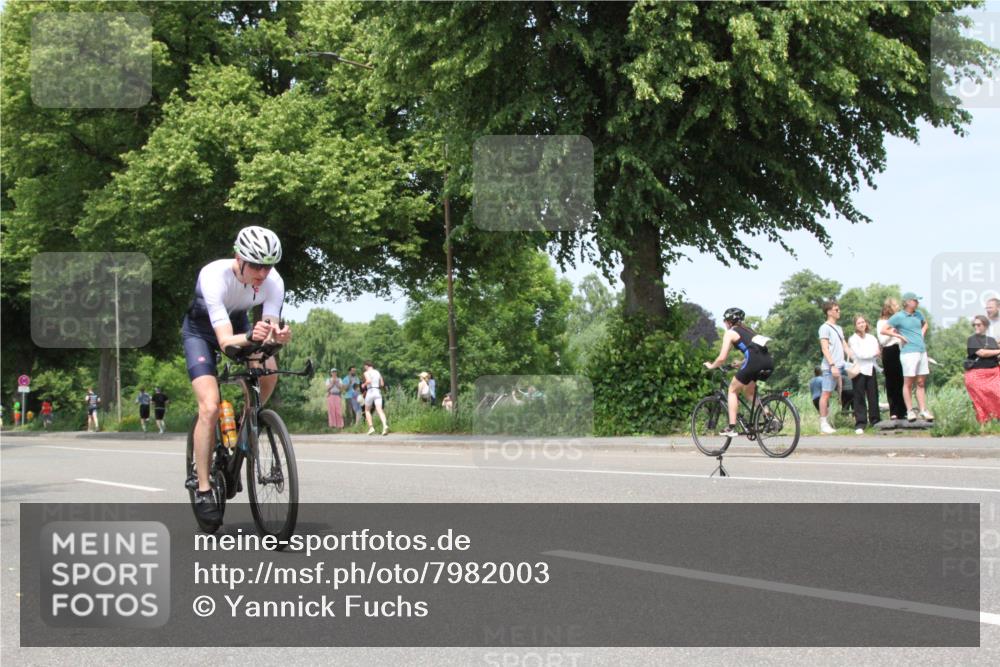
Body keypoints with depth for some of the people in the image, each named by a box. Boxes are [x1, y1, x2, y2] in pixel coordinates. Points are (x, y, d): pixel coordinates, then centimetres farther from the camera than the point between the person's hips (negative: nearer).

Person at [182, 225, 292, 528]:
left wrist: (278, 336, -51)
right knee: (210, 407, -20)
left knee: (269, 371, -25)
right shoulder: (214, 276, -38)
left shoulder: (273, 282, -26)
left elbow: (270, 329, -28)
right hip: (201, 330, -4)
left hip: (238, 324, 4)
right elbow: (225, 341, -44)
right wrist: (250, 337, -64)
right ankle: (203, 489, -11)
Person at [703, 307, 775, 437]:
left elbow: (722, 358, 3)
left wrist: (711, 366, 21)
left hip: (755, 362, -7)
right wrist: (741, 363, 49)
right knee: (748, 391, 27)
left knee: (733, 390, 12)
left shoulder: (730, 333, 9)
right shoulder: (746, 330, 30)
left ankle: (731, 428, 4)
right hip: (769, 362, 7)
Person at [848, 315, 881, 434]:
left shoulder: (872, 338, 14)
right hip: (859, 370, -4)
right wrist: (873, 353, -3)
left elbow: (877, 352, 1)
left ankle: (875, 421, 12)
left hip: (871, 369, 4)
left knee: (873, 396, 5)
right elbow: (859, 354, -11)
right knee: (860, 398, -5)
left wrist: (866, 354, -15)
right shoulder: (853, 339, 0)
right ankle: (860, 424, -6)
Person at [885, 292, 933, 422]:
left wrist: (922, 333, 15)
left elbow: (925, 323, 34)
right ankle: (910, 411, 0)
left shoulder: (918, 314, 13)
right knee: (908, 383, -3)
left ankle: (923, 410, 9)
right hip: (909, 352, -6)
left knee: (921, 383, 7)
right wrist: (899, 336, -9)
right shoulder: (899, 317, -5)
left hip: (922, 351, 6)